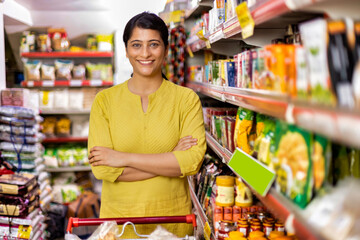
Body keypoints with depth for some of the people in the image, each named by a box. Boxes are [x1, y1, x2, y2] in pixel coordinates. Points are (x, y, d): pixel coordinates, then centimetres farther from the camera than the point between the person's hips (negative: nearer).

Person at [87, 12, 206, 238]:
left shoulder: (187, 99, -4)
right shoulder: (105, 100, -2)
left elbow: (194, 160, -16)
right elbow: (101, 168, -12)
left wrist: (124, 158, -16)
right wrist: (170, 161, -15)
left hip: (172, 219, 0)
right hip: (118, 217, 1)